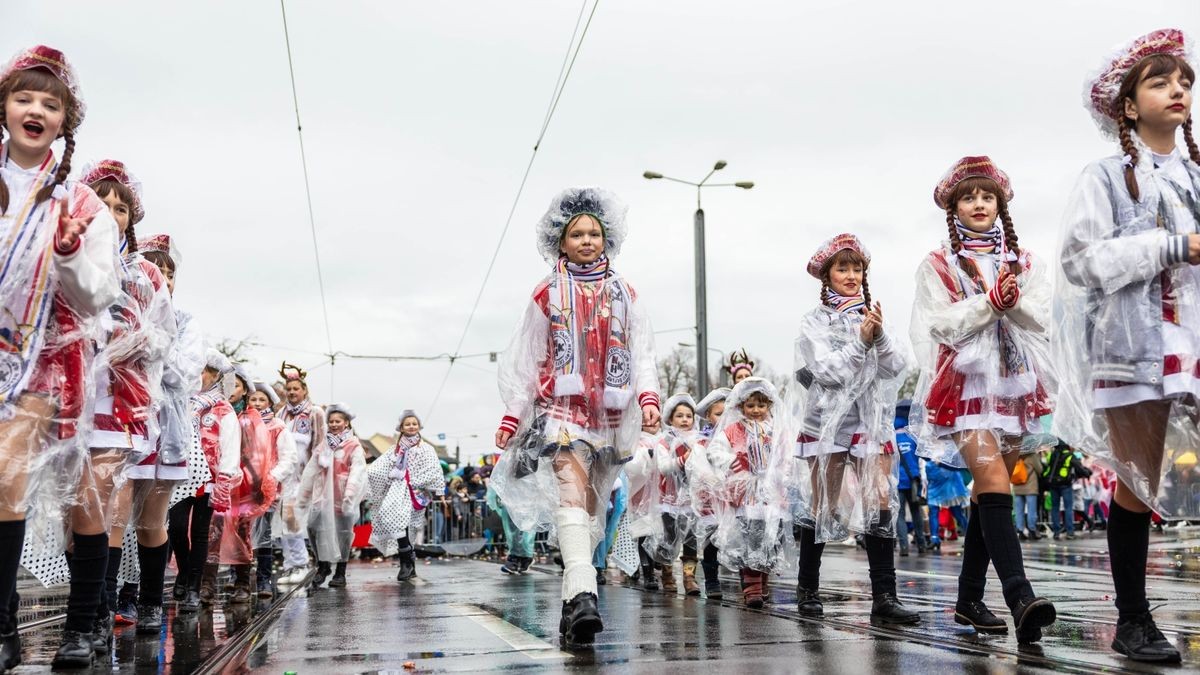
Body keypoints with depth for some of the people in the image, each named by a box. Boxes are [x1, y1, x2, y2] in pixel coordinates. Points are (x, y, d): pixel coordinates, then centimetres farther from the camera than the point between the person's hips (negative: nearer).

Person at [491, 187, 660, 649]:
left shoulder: (623, 294, 13)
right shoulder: (548, 294, 8)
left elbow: (641, 352, 7)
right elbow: (525, 360, 7)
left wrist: (648, 396, -11)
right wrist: (512, 415, 0)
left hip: (609, 411, 3)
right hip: (561, 405, -3)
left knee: (591, 506, 4)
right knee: (573, 489, -21)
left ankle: (572, 603, 11)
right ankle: (582, 596, -34)